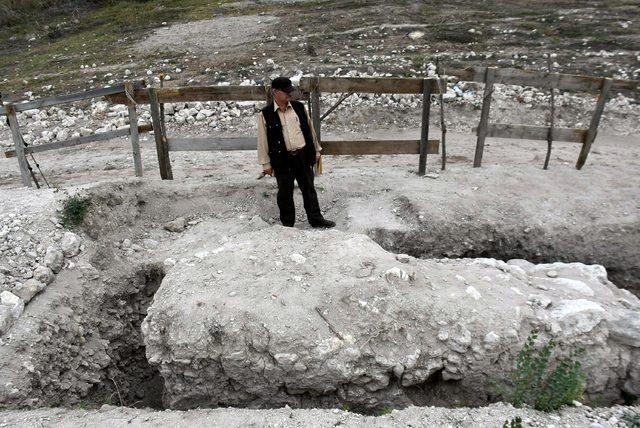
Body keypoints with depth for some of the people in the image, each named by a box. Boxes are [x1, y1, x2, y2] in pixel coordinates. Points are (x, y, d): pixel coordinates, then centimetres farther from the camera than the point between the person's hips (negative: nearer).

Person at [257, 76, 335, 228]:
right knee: (285, 192, 10)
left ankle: (316, 219, 27)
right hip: (282, 159, -3)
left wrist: (316, 150, 15)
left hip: (303, 155, 3)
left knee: (309, 188, 13)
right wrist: (266, 163, -2)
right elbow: (262, 141, -3)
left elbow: (310, 129, 13)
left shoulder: (299, 107, 4)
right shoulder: (265, 114, -6)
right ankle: (287, 223, 25)